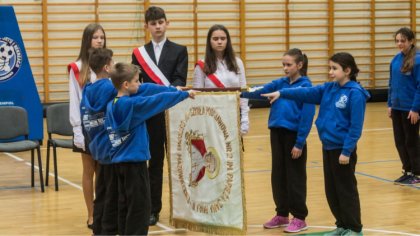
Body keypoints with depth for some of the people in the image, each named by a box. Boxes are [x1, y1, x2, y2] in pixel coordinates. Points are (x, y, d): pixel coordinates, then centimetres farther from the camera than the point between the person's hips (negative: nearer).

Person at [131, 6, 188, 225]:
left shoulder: (179, 51, 4)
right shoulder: (139, 53, 9)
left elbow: (180, 80, -8)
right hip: (150, 113, 1)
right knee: (155, 162, 7)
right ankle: (153, 209, 13)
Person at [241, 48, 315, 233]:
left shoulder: (305, 86, -8)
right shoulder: (280, 83, 10)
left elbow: (307, 117, -12)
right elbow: (260, 92, -3)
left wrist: (300, 143, -15)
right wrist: (242, 93, -21)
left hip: (294, 136, -6)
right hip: (277, 133, 6)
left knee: (295, 178, 1)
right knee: (278, 176, 13)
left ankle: (299, 218, 11)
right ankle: (282, 214, 25)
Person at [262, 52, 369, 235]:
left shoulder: (355, 93, -14)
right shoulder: (329, 89, 8)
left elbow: (356, 126, -17)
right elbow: (305, 93, 6)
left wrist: (347, 151, -19)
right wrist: (281, 93, -5)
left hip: (342, 149, -8)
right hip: (328, 147, 8)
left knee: (346, 190, 2)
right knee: (331, 190, 14)